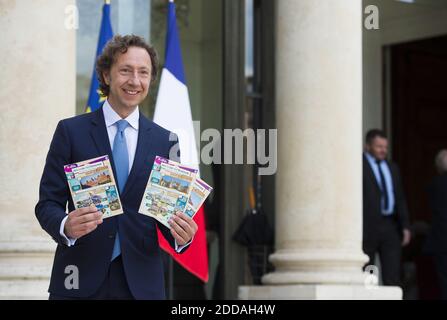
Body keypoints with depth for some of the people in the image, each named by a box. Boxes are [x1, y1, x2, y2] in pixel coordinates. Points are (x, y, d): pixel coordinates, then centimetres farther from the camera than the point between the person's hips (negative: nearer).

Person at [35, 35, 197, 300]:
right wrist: (66, 226, -23)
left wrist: (182, 236, -13)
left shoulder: (165, 141, 7)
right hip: (80, 279, -2)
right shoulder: (71, 131, 1)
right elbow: (47, 202, -1)